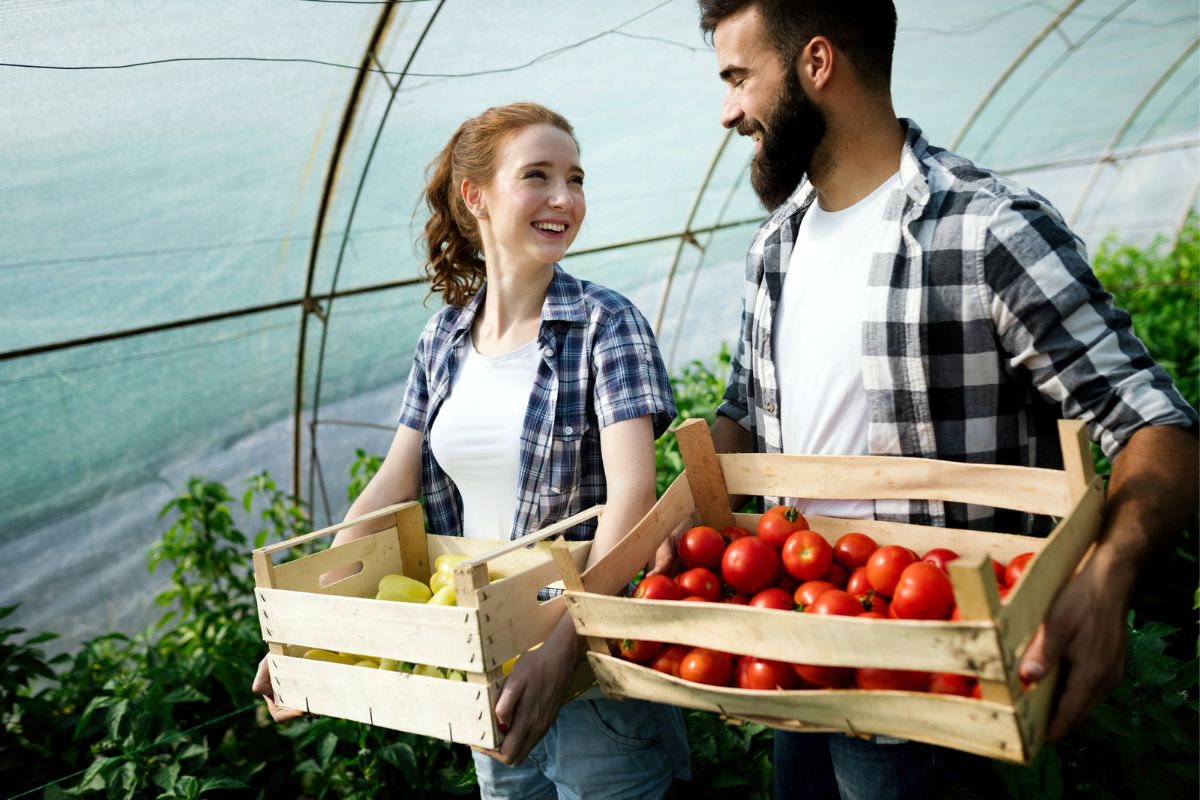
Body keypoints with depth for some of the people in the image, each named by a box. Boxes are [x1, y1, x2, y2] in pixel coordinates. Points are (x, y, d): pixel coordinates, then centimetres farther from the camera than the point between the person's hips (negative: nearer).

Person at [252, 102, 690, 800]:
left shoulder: (605, 325, -12)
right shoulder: (443, 340, 3)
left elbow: (631, 491, -22)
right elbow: (391, 490, 4)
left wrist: (566, 643, -34)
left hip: (595, 670, -4)